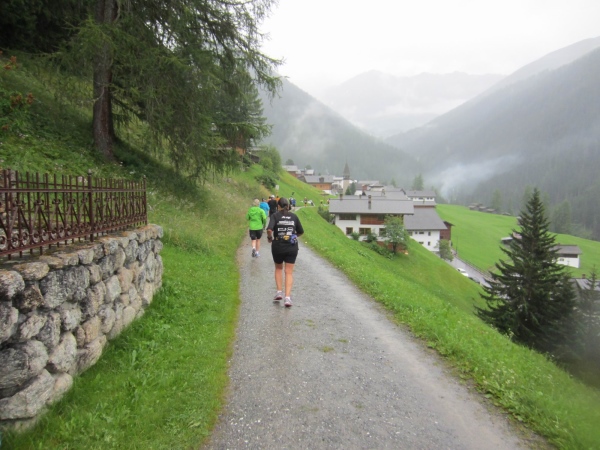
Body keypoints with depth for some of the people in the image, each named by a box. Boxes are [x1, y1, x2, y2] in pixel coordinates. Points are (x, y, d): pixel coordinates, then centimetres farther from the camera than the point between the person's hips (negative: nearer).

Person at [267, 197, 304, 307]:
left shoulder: (275, 216, -3)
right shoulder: (294, 216, 5)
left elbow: (269, 229, -18)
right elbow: (301, 232, 9)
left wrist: (269, 238, 0)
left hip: (278, 246, -1)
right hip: (292, 247, 1)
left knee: (278, 268, 22)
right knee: (289, 272, 4)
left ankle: (279, 292, 16)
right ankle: (287, 297, -4)